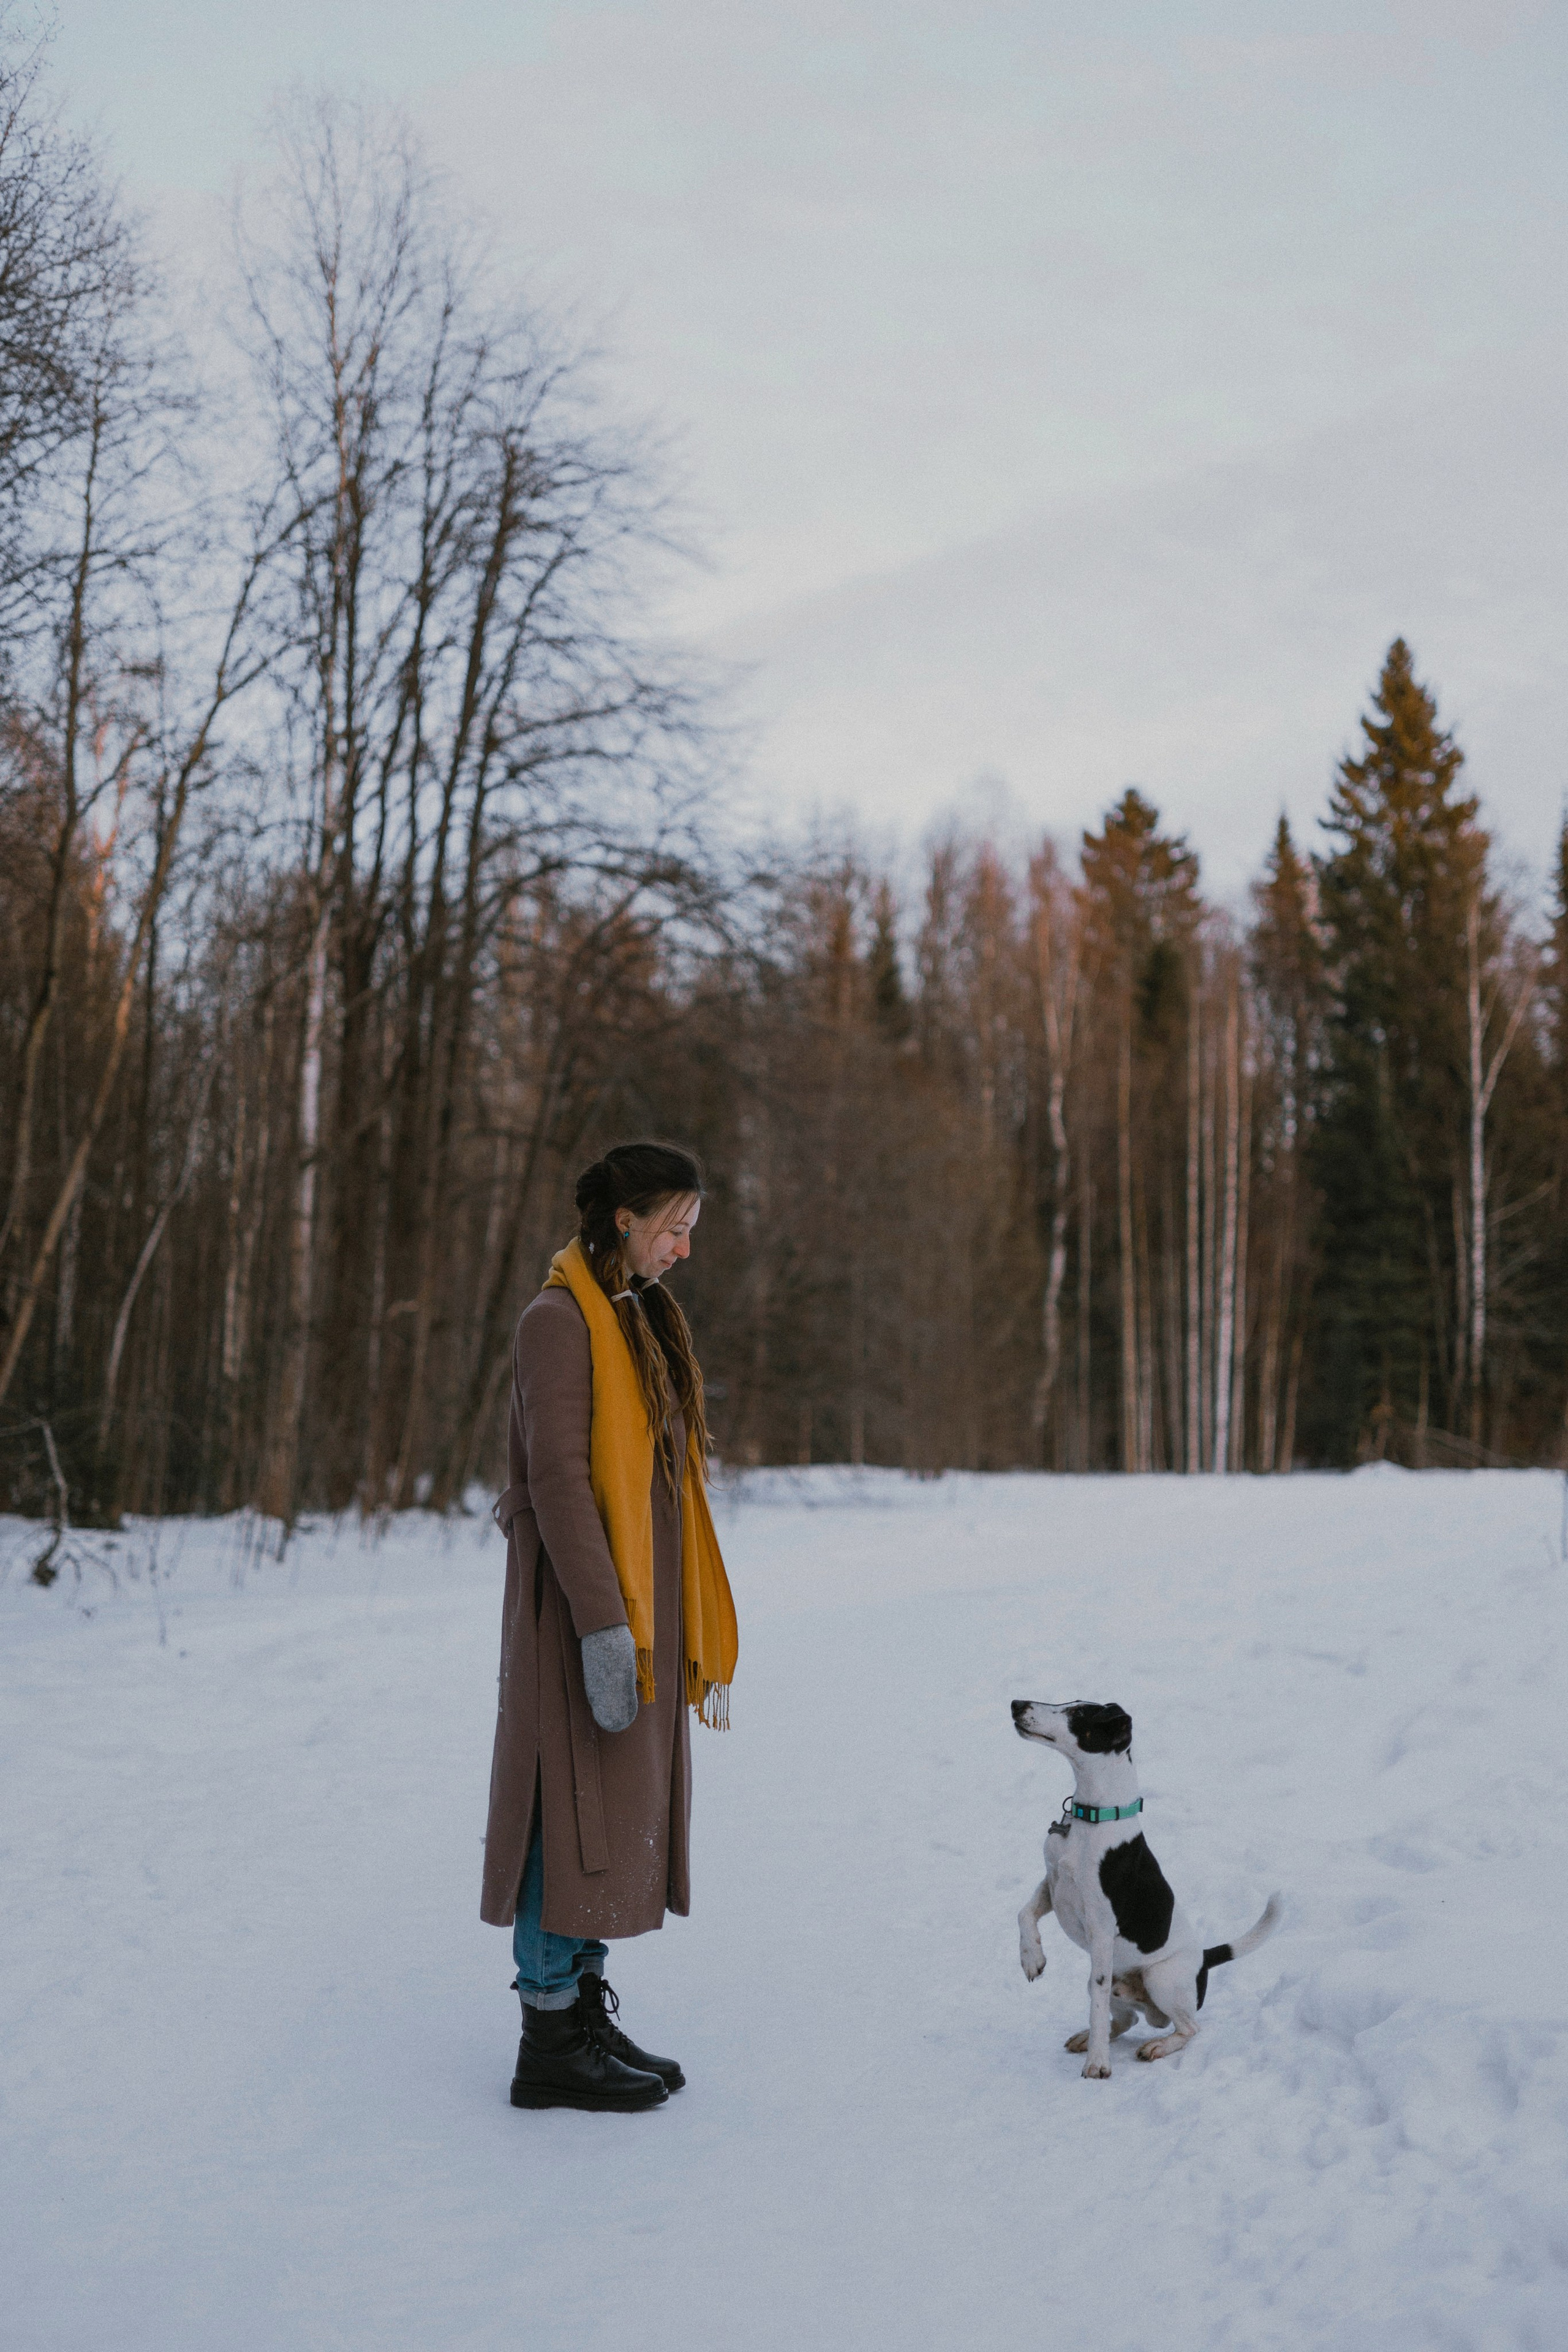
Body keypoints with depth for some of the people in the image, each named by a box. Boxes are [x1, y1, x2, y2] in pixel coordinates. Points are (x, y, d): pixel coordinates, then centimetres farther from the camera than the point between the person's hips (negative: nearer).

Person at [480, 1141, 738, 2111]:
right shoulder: (560, 1320, -12)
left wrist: (685, 1630, 15)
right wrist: (603, 1623, -23)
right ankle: (550, 2046, 4)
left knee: (617, 1814, 13)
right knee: (572, 1813, -4)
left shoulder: (642, 1319, 15)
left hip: (640, 1612, 9)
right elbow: (556, 1479, -19)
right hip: (583, 1614, -9)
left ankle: (589, 2014, 22)